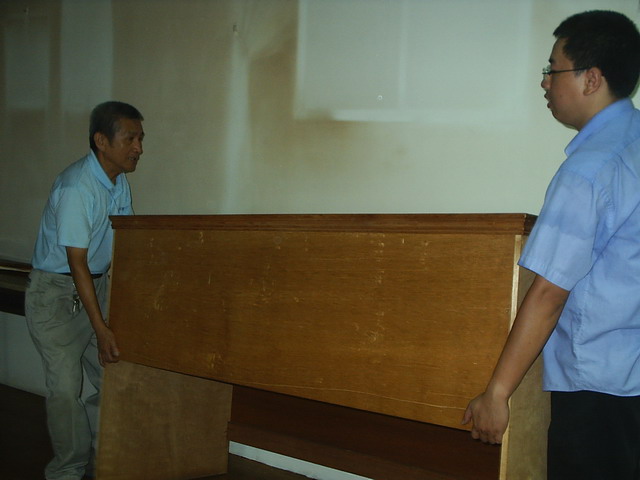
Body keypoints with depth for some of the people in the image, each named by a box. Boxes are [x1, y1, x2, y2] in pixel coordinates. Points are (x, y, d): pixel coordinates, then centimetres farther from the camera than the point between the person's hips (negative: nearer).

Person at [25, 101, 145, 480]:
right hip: (55, 292, -8)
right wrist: (101, 329, -24)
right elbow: (77, 263, -24)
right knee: (66, 388, -6)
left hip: (96, 285, 8)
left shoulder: (120, 184, 4)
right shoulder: (76, 188, -23)